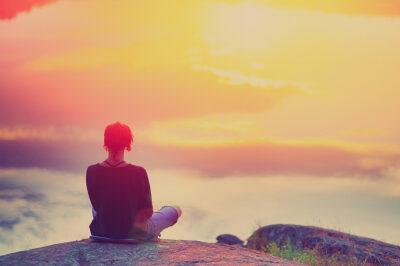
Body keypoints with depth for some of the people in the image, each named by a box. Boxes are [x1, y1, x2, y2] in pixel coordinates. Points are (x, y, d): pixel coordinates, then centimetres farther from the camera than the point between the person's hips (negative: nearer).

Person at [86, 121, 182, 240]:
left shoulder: (92, 171, -16)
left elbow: (97, 206, -1)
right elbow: (148, 213, -14)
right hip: (134, 234, -3)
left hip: (102, 233, 4)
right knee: (176, 210, 22)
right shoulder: (138, 173, -24)